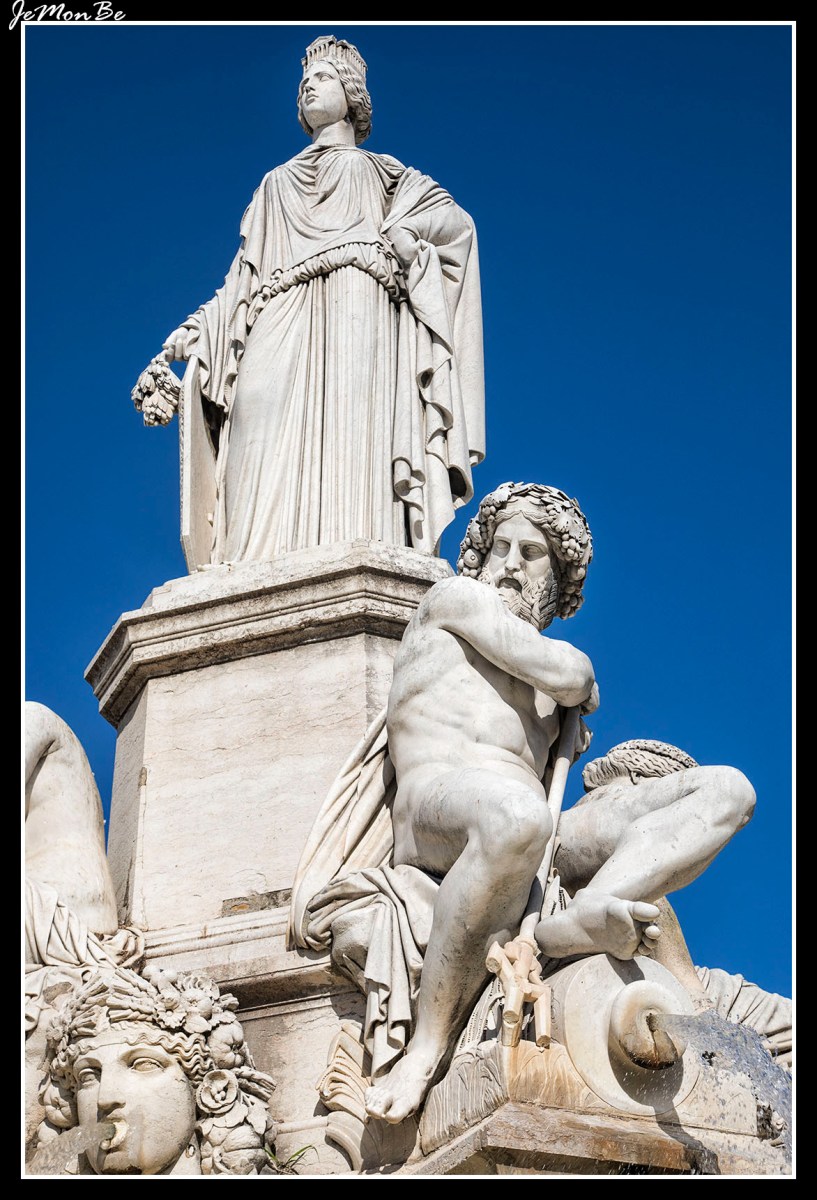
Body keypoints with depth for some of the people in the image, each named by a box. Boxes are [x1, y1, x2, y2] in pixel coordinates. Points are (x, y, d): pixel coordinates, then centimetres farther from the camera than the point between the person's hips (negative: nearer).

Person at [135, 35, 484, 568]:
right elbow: (245, 276, 23)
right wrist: (190, 334, 10)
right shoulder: (277, 184, 33)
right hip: (281, 335, 3)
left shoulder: (379, 173, 25)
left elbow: (456, 219, 11)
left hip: (353, 323, -3)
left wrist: (402, 233, -9)